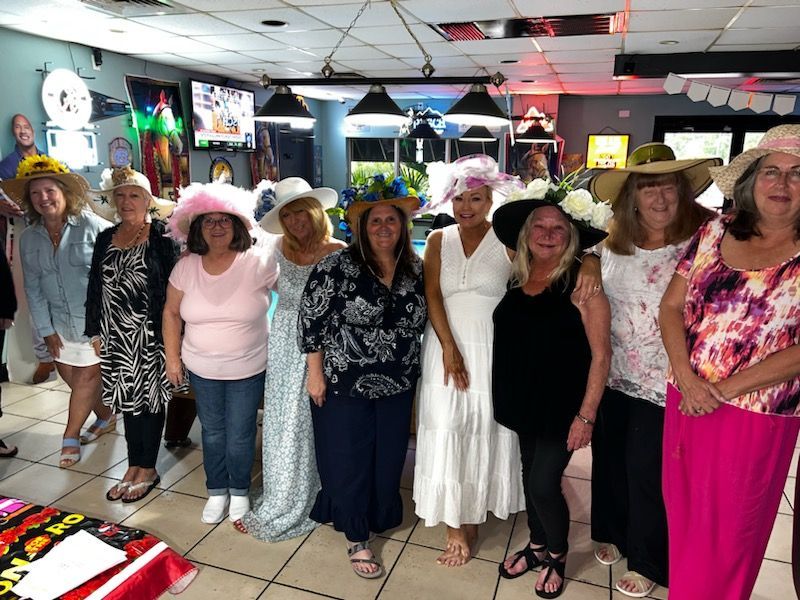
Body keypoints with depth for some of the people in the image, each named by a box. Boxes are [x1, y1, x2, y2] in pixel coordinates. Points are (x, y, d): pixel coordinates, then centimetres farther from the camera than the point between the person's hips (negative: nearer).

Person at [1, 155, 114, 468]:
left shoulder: (93, 226, -12)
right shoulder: (29, 239, 5)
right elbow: (33, 288, 8)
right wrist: (46, 329, 5)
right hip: (61, 323, 6)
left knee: (87, 376, 3)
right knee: (70, 375, 14)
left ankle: (70, 437, 20)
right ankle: (105, 417, 36)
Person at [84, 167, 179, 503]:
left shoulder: (161, 237, -7)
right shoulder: (105, 239, 10)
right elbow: (95, 288, 13)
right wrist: (96, 331, 12)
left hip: (149, 333, -5)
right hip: (115, 335, 5)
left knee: (148, 398, 4)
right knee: (125, 398, 12)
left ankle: (148, 469, 20)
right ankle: (134, 466, 26)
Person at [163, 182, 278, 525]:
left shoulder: (259, 262, -16)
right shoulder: (186, 267, -5)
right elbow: (171, 312, 5)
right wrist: (172, 358, 5)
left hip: (248, 369, -2)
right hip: (201, 369, 3)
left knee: (240, 436, 9)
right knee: (212, 432, 17)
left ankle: (239, 491, 35)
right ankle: (217, 491, 39)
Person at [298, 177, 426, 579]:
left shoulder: (415, 268, 0)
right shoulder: (337, 267, -14)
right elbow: (311, 320, -11)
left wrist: (412, 371, 12)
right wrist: (316, 374, -10)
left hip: (397, 386, 4)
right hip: (345, 385, -4)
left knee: (388, 460, 16)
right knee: (349, 461, 9)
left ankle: (379, 518, 43)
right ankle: (357, 540, 30)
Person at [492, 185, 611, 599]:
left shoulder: (580, 282, -16)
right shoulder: (518, 278, 0)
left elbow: (600, 354, -15)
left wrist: (586, 415, -16)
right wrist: (507, 396, 7)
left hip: (562, 404, -5)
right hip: (524, 400, 5)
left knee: (543, 485, 0)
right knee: (530, 476, 19)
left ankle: (557, 556, 30)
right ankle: (537, 546, 43)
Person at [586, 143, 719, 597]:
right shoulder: (612, 245, 1)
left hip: (664, 384, -4)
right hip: (612, 378, 5)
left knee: (647, 470, 8)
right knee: (609, 460, 19)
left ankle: (648, 562, 33)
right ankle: (614, 533, 45)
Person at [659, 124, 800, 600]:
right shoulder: (714, 233, 3)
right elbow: (670, 307, 1)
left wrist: (726, 388, -16)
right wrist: (687, 377, -11)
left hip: (758, 414, -3)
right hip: (686, 400, 3)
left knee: (728, 530, 12)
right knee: (682, 515, 17)